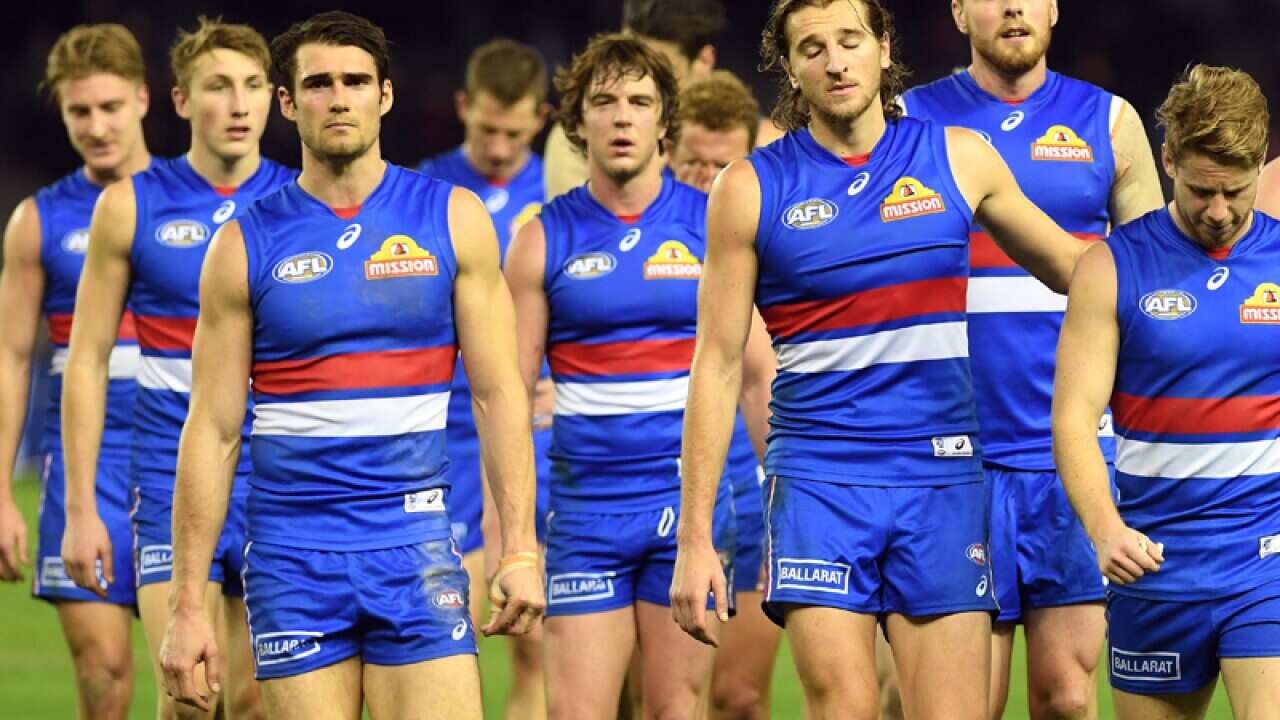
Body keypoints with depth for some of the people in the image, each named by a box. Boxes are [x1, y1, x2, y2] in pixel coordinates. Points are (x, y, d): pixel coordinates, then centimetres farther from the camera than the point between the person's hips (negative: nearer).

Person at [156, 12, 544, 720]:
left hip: (416, 544, 0)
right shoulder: (246, 243, 4)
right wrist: (187, 601, -1)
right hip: (293, 550, 0)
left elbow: (498, 394, 5)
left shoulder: (452, 219, 6)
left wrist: (519, 548, -5)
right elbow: (212, 430, 4)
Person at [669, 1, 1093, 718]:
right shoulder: (751, 188, 2)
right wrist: (696, 536, -1)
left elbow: (1079, 269, 21)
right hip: (820, 487, -2)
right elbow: (719, 365, 3)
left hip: (944, 478, 2)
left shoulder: (959, 158, 7)